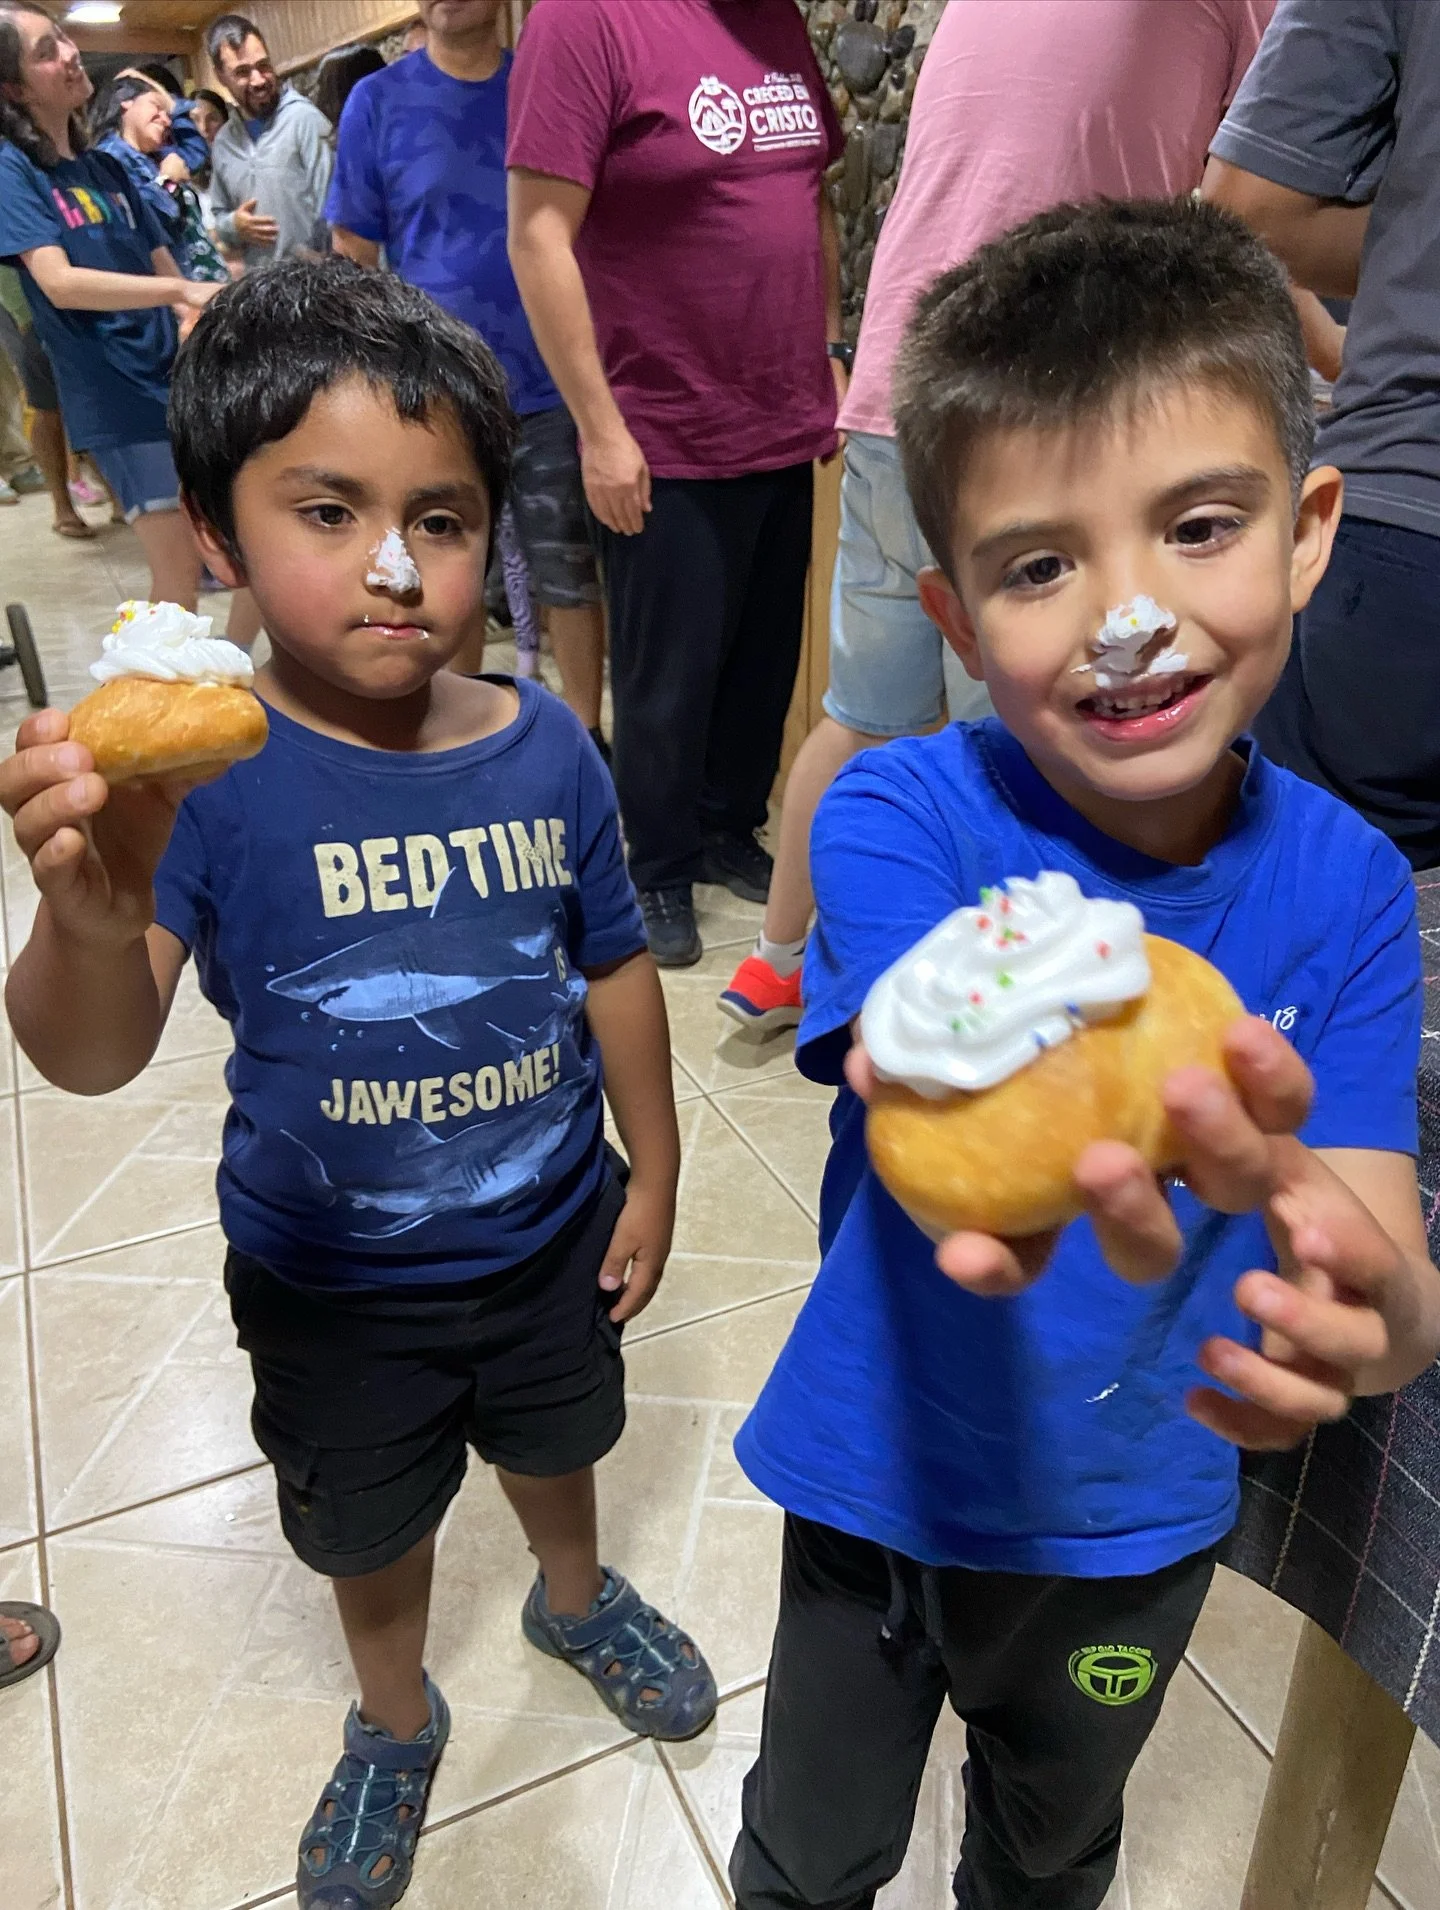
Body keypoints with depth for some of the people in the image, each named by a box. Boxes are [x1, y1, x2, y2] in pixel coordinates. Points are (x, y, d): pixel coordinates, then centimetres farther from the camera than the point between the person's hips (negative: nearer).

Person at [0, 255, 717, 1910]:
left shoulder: (544, 746, -15)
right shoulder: (208, 774, -25)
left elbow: (612, 967, -3)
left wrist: (653, 1173, 5)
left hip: (551, 1233, 3)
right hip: (334, 1276, -2)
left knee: (553, 1438, 30)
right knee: (372, 1518, 24)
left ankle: (575, 1599, 65)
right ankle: (394, 1721, 57)